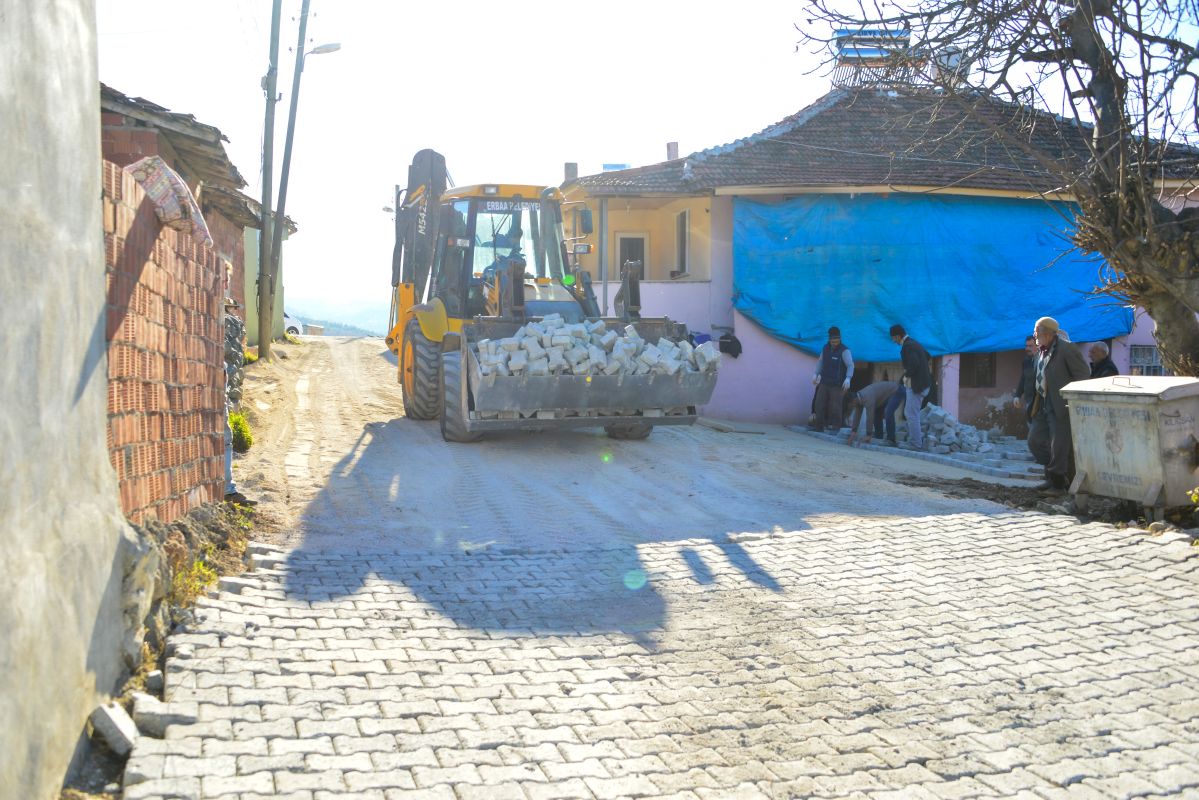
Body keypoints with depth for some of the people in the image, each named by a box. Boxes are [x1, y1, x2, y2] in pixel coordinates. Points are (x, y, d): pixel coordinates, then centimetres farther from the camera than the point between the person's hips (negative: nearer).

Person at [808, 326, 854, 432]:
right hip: (824, 382, 6)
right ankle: (818, 425, 15)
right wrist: (816, 374, 10)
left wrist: (848, 378, -28)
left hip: (837, 384, -6)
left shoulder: (844, 351, -11)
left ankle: (835, 427, 3)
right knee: (819, 404, 6)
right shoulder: (826, 348, 8)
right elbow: (821, 362, 19)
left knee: (835, 406, -5)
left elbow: (850, 365, -15)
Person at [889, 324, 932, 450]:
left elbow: (914, 364, -29)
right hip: (923, 383, 10)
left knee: (912, 414, -4)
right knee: (909, 413, 18)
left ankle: (916, 444, -1)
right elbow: (927, 356, 27)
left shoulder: (907, 346, -17)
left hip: (915, 385, -10)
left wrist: (906, 376, -13)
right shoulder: (914, 343, 13)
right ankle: (917, 438, 19)